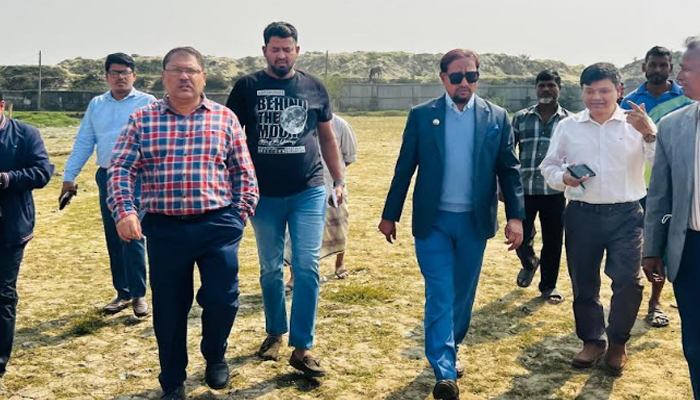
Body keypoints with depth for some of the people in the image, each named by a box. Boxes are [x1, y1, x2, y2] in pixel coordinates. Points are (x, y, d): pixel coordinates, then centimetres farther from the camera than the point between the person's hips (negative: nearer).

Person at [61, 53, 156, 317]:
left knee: (131, 236, -7)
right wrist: (69, 177, 8)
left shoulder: (147, 103, -2)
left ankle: (139, 294, 6)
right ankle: (123, 293, 21)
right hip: (106, 177, 5)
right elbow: (83, 143, 12)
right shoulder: (96, 104, 13)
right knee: (113, 239, 10)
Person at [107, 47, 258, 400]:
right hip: (164, 229, 1)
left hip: (217, 225, 0)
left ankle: (215, 356, 30)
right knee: (168, 308, 9)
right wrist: (124, 210, -14)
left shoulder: (225, 118, 5)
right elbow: (121, 169, 1)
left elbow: (243, 171, 7)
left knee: (222, 299, -2)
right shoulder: (142, 119, 4)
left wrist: (242, 213, -1)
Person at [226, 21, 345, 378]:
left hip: (309, 192, 0)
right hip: (264, 194, 0)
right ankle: (275, 332, 32)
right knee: (270, 268, 12)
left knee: (307, 267, -5)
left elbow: (327, 137, 14)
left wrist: (339, 179, 10)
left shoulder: (314, 88, 5)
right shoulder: (247, 87, 0)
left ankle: (301, 348, 3)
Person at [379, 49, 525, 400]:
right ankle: (445, 371, -5)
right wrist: (389, 215, 3)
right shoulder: (421, 115, -1)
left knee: (462, 294, 14)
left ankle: (448, 352, 34)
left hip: (474, 221, 2)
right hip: (433, 220, -2)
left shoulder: (497, 118, 2)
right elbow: (404, 168, 2)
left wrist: (516, 216, -7)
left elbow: (509, 170, 2)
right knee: (439, 294, -6)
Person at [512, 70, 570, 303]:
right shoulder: (521, 117, 5)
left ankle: (548, 286, 26)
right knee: (520, 237, 0)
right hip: (524, 189, 0)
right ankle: (529, 263, 34)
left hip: (555, 191, 0)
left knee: (553, 241, 7)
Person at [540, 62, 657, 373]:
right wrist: (563, 178, -11)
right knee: (583, 283, 11)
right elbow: (548, 166, 11)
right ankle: (593, 340, 31)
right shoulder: (568, 126, 4)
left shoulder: (636, 124, -1)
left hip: (626, 215, -2)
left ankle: (617, 342, 16)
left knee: (628, 281, -8)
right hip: (582, 215, 2)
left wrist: (650, 134, -26)